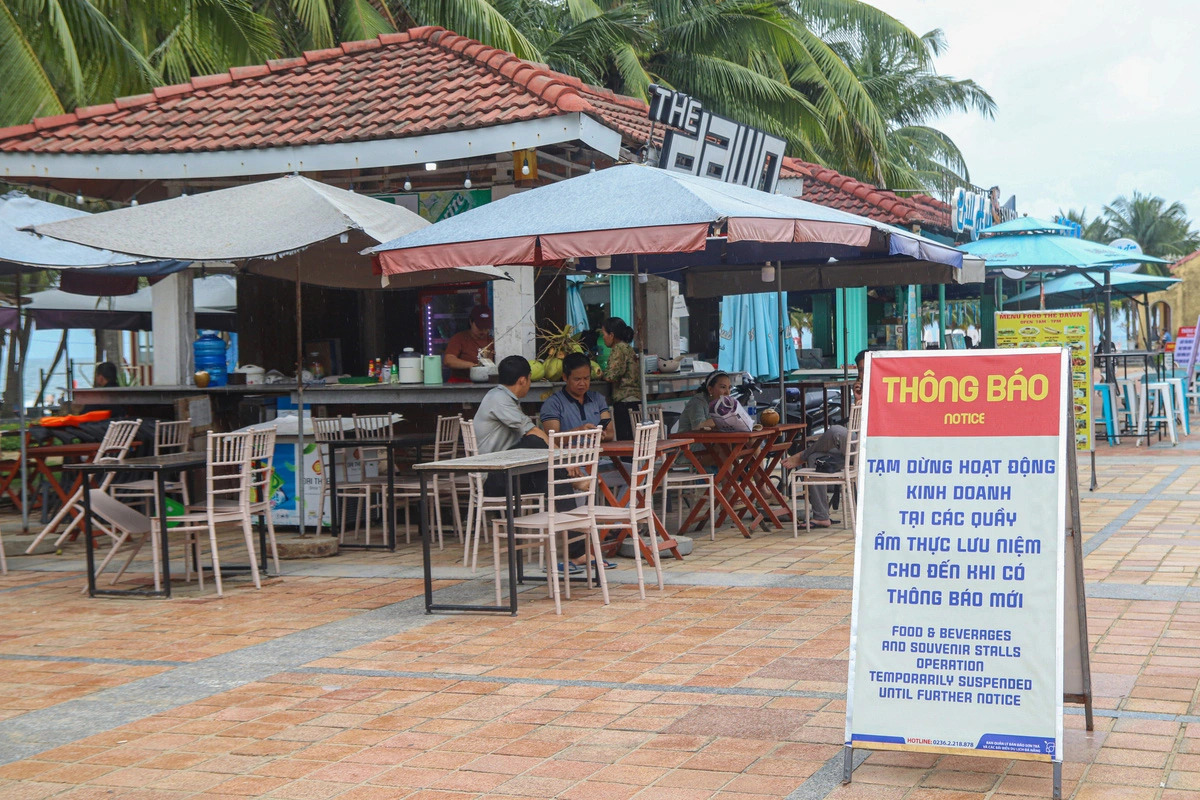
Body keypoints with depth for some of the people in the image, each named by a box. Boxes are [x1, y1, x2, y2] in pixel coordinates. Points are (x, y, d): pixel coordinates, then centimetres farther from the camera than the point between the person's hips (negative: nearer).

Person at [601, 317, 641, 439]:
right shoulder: (628, 348, 21)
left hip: (625, 402, -9)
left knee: (624, 440, -11)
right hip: (635, 401, 9)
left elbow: (611, 376, -14)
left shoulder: (619, 349, -6)